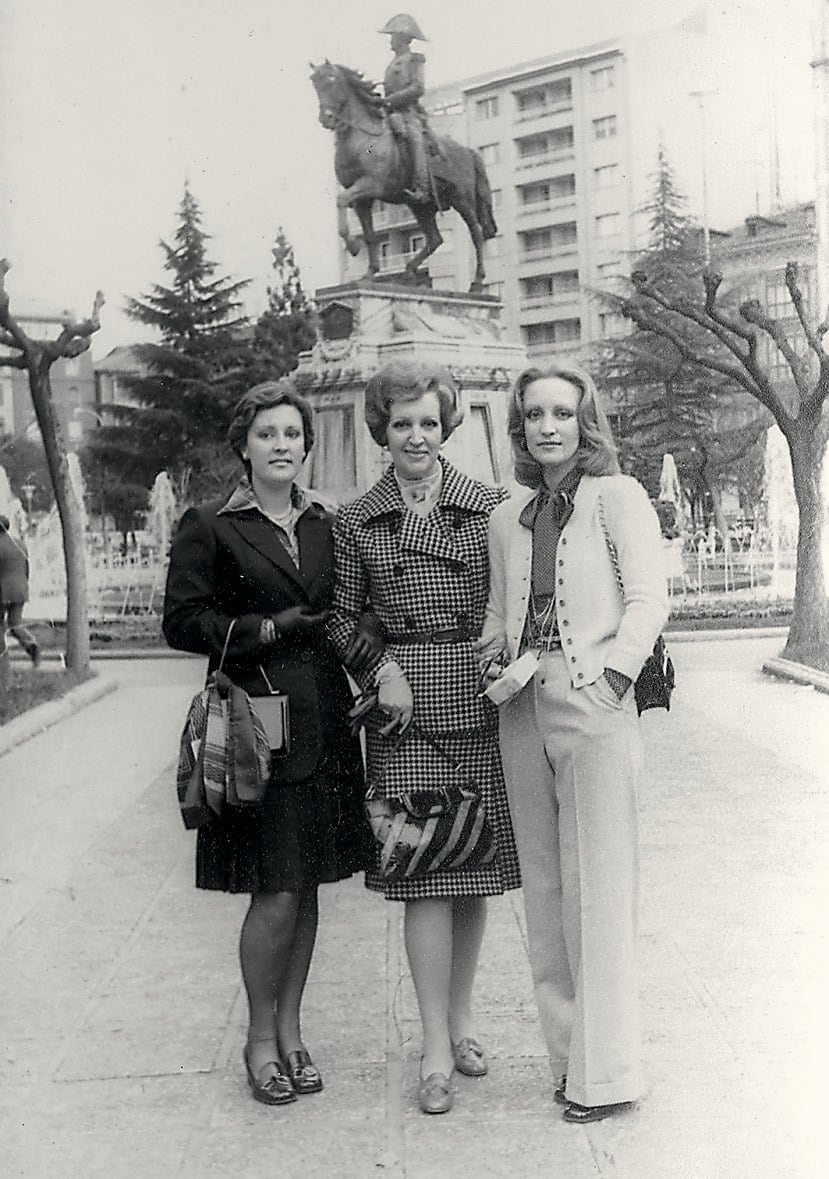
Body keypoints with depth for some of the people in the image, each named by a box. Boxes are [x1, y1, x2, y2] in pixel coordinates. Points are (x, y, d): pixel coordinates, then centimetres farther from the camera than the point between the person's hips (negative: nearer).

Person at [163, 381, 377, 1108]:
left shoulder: (326, 527, 14)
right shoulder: (210, 528, -1)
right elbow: (182, 621, -5)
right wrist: (268, 630, -13)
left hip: (323, 721, 5)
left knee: (307, 886, 10)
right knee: (276, 894, -4)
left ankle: (291, 1029, 25)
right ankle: (261, 1038, 16)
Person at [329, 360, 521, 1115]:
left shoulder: (489, 506, 5)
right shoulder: (356, 522, 6)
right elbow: (342, 619, 8)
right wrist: (383, 672, -7)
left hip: (483, 703, 1)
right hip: (406, 710, -1)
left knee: (477, 868, 8)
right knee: (427, 874, -3)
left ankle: (462, 1018, 27)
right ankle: (437, 1048, 7)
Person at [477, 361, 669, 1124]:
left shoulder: (618, 496, 0)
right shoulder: (507, 519, 16)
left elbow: (648, 598, -7)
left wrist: (611, 677, -17)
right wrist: (492, 654, 1)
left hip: (595, 701, -6)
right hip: (522, 709, 6)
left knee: (598, 888, -3)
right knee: (544, 887, 9)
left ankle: (607, 1070, 7)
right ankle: (570, 1050, 21)